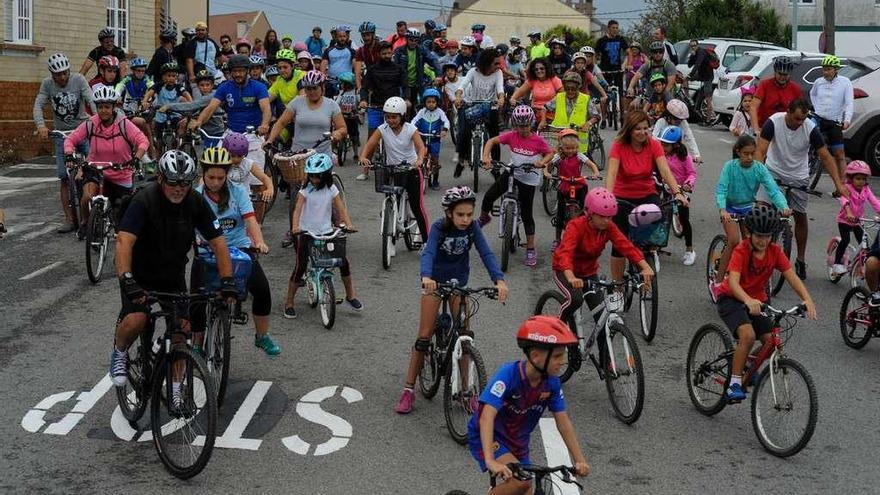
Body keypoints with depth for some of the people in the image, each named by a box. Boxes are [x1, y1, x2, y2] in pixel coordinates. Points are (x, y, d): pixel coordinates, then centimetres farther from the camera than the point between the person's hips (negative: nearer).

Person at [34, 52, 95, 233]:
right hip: (62, 134, 2)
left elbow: (91, 100, -18)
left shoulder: (78, 79, -8)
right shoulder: (47, 84, -2)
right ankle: (70, 219, 5)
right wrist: (41, 125, -29)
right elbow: (38, 105, -10)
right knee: (64, 177, -1)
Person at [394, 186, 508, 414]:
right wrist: (426, 277, -61)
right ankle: (408, 390, 3)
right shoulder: (439, 227, -25)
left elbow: (486, 253, -27)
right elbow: (428, 252, -40)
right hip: (435, 281, -3)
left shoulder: (472, 227, -17)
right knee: (424, 337, -4)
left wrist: (499, 280, -44)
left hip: (459, 281, 3)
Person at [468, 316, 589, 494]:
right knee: (522, 481, -28)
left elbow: (563, 421, -5)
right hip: (487, 439, -6)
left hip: (518, 445, 7)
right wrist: (490, 461, -48)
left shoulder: (552, 382, -13)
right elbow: (487, 417, -38)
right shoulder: (508, 375, -29)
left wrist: (579, 460, -11)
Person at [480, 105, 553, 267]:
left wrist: (542, 162, -23)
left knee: (526, 213, 1)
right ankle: (483, 218, 29)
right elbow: (492, 141, -6)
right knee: (488, 197, -6)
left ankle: (531, 250, 10)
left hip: (529, 179, -3)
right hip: (511, 173, 3)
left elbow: (550, 153, -2)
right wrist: (486, 157, -22)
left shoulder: (538, 140, -14)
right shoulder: (511, 136, -9)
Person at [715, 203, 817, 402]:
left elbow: (791, 276, -15)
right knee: (748, 335, -30)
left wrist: (807, 299, -33)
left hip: (756, 300, 5)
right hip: (731, 298, -5)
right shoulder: (741, 250, -22)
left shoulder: (775, 251, -7)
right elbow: (733, 282, -35)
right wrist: (748, 300, -54)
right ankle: (734, 383, -19)